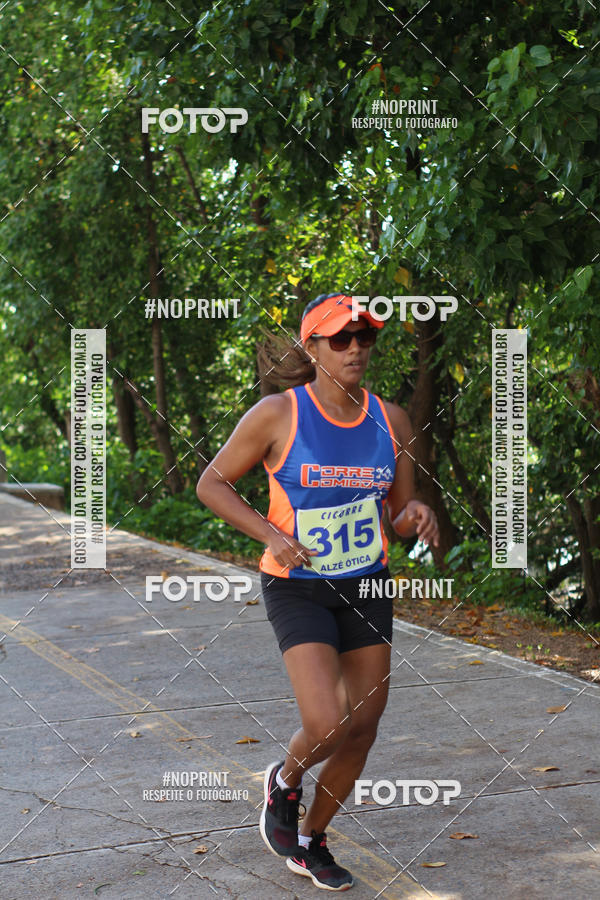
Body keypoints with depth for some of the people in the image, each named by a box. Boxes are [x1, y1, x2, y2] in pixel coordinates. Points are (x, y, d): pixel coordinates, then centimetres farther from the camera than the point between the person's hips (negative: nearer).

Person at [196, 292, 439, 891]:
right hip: (297, 589, -5)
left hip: (366, 586, 5)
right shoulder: (276, 415, -13)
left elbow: (399, 516, 8)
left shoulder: (390, 421, 0)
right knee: (327, 724, -18)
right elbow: (211, 484, -4)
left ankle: (310, 842, 32)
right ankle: (285, 781, 19)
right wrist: (271, 535, -17)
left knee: (363, 728, 9)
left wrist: (417, 517, -16)